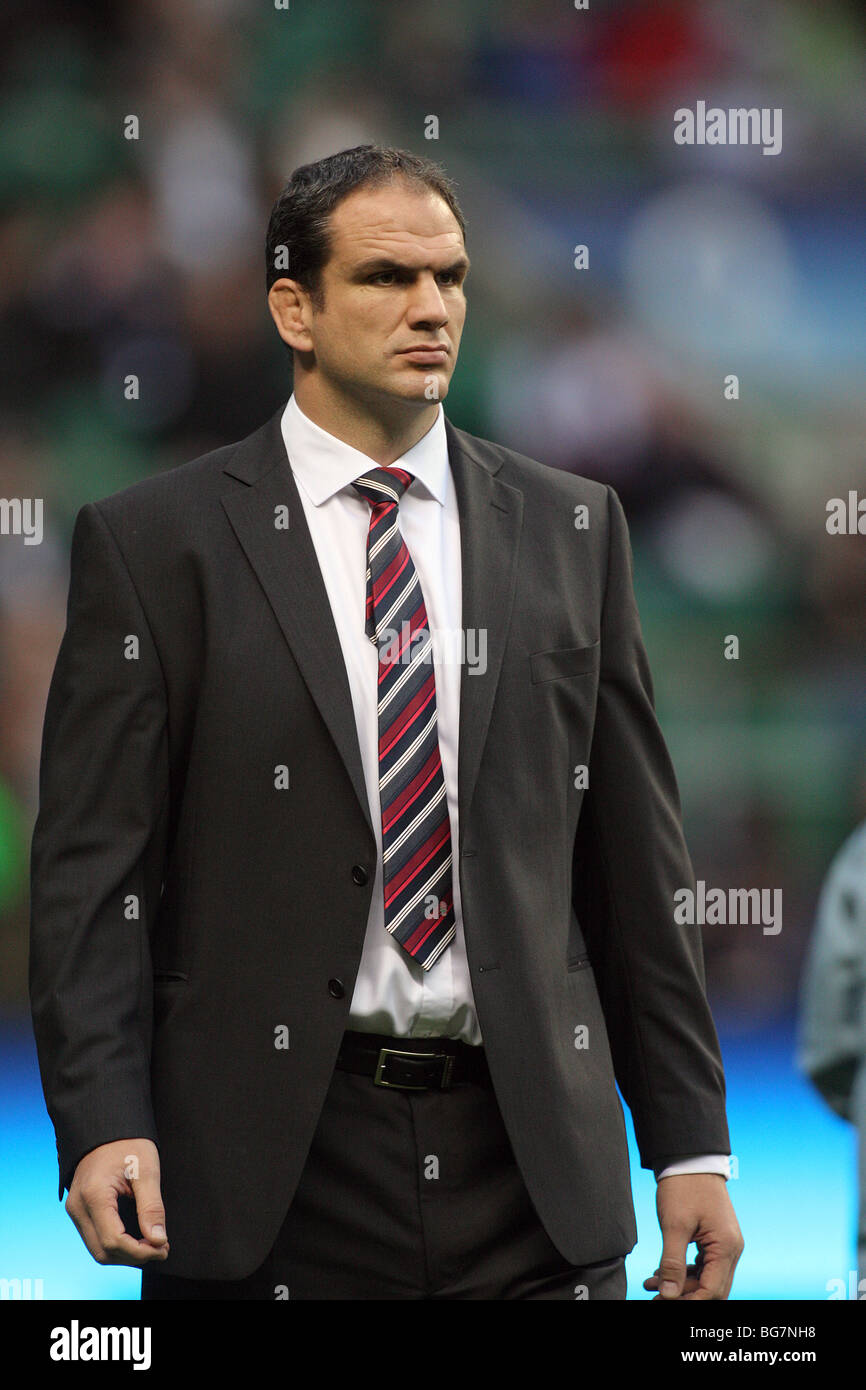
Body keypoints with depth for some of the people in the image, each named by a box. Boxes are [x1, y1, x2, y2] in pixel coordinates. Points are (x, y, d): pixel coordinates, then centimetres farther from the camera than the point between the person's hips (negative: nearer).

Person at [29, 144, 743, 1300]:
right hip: (268, 1181, -2)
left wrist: (691, 1146, 7)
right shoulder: (153, 542, 2)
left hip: (532, 1163, 3)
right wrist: (104, 1125, -16)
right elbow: (93, 868, -2)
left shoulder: (569, 529, 11)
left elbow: (634, 859, 11)